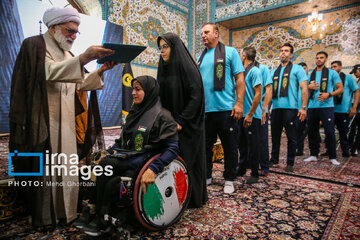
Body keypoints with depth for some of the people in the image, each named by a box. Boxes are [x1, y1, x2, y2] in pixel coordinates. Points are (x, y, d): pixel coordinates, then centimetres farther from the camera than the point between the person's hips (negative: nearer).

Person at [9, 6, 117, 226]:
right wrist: (84, 58, -34)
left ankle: (64, 211, 21)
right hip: (43, 122, -7)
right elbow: (50, 72, -23)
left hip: (65, 122, 7)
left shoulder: (67, 54, 20)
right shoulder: (35, 45, -3)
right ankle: (44, 216, 14)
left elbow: (79, 84, 16)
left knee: (65, 166, 9)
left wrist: (101, 71, 1)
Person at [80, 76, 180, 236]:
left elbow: (173, 148, -14)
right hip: (126, 156, 7)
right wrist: (112, 150, 4)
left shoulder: (162, 116, -7)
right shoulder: (134, 112, 16)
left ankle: (101, 218, -9)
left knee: (105, 164, -24)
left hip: (142, 161, -6)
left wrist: (153, 169, -26)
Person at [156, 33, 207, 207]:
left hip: (188, 125, -6)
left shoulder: (187, 67, -10)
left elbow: (196, 96, -16)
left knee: (188, 160, 2)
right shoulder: (163, 69, 12)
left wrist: (181, 121, -18)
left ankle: (193, 198, 20)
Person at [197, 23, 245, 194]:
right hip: (204, 110, 5)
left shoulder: (229, 52, 5)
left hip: (226, 109, -4)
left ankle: (229, 180, 20)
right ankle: (206, 176, 28)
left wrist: (239, 103, -11)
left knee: (230, 147, 4)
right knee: (205, 146, 12)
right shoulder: (200, 58, 17)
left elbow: (239, 78, -2)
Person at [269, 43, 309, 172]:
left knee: (291, 136, 2)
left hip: (290, 108, -4)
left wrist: (303, 107, -13)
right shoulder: (274, 72, 18)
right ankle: (274, 159, 25)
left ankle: (290, 163, 14)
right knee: (275, 135, 11)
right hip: (276, 108, 5)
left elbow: (304, 88, -3)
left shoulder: (297, 69, 4)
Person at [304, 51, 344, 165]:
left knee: (330, 132, -4)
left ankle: (332, 157, 7)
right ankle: (313, 155, 18)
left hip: (326, 106, -4)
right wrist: (309, 87, -3)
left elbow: (341, 89, 2)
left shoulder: (332, 73, 5)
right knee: (312, 131, 7)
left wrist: (329, 94, -15)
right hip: (312, 107, 4)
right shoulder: (311, 75, 15)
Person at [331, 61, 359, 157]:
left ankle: (345, 151, 17)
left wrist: (354, 107, -11)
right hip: (332, 110, 4)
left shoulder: (348, 78, 1)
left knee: (343, 132, 2)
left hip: (344, 111, -3)